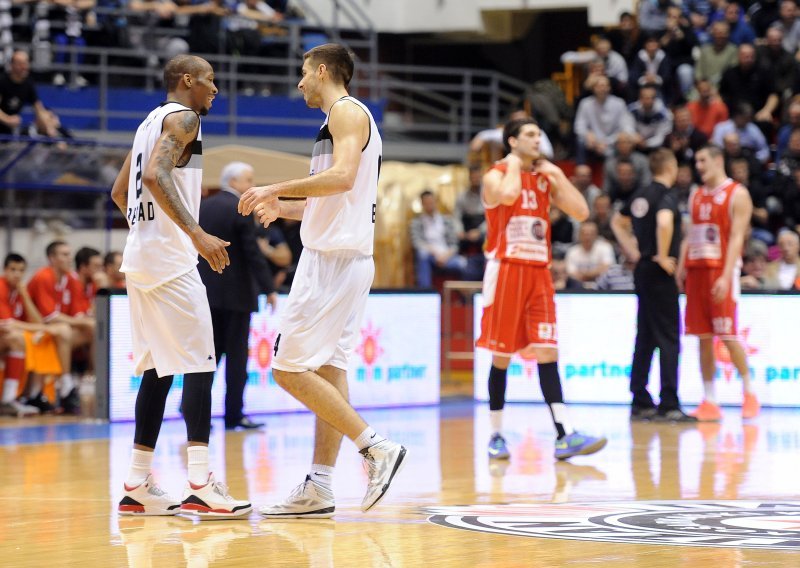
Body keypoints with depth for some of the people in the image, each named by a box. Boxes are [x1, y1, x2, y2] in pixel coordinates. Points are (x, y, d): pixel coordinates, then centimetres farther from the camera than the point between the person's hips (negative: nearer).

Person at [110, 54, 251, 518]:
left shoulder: (152, 121, 20)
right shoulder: (183, 117, -8)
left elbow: (120, 192, 26)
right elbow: (156, 175, -24)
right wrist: (196, 233, -28)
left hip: (141, 256, 10)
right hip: (169, 259, -10)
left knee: (160, 369, 12)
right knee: (199, 365, -11)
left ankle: (138, 485, 12)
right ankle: (201, 486, -17)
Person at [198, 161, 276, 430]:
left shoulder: (203, 207, 8)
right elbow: (253, 253, -15)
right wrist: (269, 289, -11)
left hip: (207, 293, 6)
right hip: (236, 292, -6)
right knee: (236, 355, 0)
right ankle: (234, 415, 3)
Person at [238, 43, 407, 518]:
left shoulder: (347, 112, -9)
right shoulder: (347, 118, 22)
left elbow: (342, 177, -25)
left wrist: (276, 189, -20)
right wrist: (283, 209, 22)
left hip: (334, 260, -10)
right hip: (342, 258, 10)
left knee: (290, 368, -10)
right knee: (328, 369, 7)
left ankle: (376, 447, -11)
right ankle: (319, 489, 7)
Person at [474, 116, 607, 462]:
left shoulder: (546, 179, 14)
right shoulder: (496, 176, -3)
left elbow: (581, 213, 5)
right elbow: (508, 195, -28)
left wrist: (558, 176, 3)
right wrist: (514, 165, -10)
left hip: (538, 274, 5)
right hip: (506, 271, -5)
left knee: (547, 352, -4)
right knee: (502, 354, 0)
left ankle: (565, 436, -12)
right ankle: (496, 435, 10)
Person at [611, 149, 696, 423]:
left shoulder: (641, 195, 12)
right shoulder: (667, 195, -12)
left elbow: (618, 222, 26)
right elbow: (664, 222, -33)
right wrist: (663, 256, -22)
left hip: (643, 269, 8)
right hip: (660, 273, -8)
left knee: (645, 338, 12)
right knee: (668, 338, -7)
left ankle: (641, 403, 14)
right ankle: (669, 405, -9)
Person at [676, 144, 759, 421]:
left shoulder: (737, 194, -4)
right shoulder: (696, 196, 17)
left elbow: (737, 238, -11)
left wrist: (725, 276, -20)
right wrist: (680, 270, 7)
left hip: (722, 270, -6)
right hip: (696, 270, 6)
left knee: (727, 336, -8)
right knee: (704, 337, 4)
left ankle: (749, 393, 8)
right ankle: (709, 401, 7)